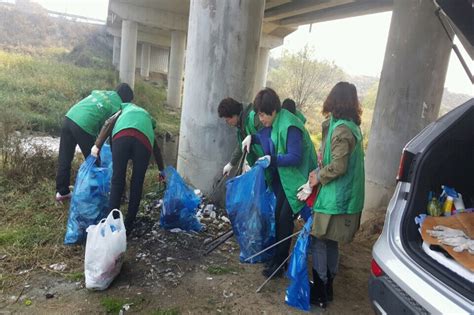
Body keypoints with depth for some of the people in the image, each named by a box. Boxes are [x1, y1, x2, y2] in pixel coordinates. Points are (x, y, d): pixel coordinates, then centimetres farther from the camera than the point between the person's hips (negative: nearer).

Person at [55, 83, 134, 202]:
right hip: (83, 126, -7)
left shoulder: (100, 92, 25)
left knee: (64, 159, 15)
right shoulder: (118, 106, 7)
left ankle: (61, 192, 27)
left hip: (69, 118, 7)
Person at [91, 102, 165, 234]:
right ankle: (128, 225, 16)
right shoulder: (147, 116, 44)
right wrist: (162, 170, 55)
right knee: (137, 184, 12)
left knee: (117, 181, 6)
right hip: (144, 140, 1)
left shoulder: (125, 107, 40)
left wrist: (97, 145, 12)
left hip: (122, 136, -1)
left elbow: (109, 123, 18)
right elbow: (156, 149, 46)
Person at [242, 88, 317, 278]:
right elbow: (266, 138, 23)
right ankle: (278, 255, 26)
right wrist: (251, 138, 5)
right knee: (278, 214, 11)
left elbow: (295, 157, -27)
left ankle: (279, 261, 11)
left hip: (296, 178, -9)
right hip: (282, 177, 9)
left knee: (285, 217, -3)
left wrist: (272, 159, -26)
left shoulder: (289, 126, -25)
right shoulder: (273, 123, 3)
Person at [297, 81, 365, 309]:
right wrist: (318, 175, 5)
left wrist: (318, 177, -6)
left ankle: (319, 294, 14)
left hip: (335, 198, -9)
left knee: (319, 241, 3)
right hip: (345, 196, 9)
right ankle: (327, 289, 31)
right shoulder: (351, 126, 11)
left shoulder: (341, 128, -18)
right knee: (331, 243, 18)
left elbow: (338, 166, -21)